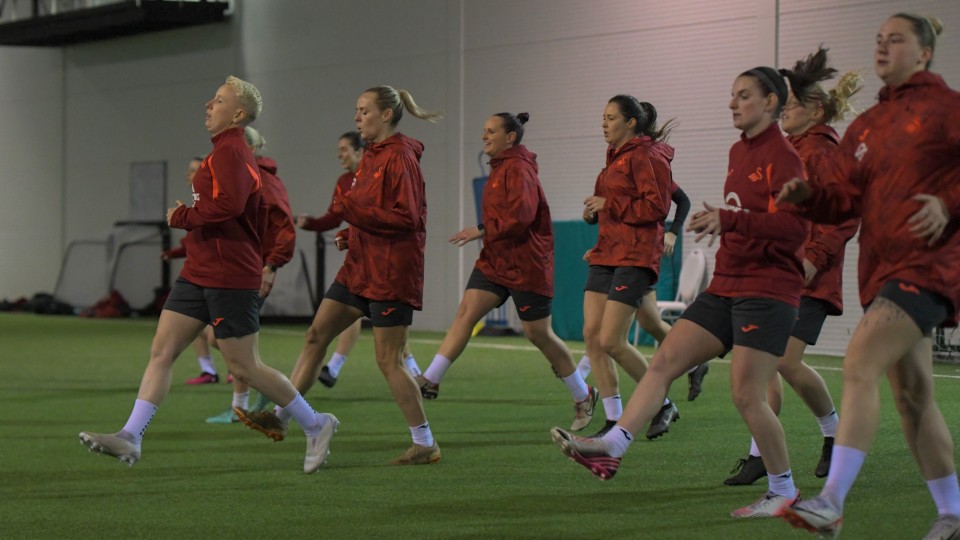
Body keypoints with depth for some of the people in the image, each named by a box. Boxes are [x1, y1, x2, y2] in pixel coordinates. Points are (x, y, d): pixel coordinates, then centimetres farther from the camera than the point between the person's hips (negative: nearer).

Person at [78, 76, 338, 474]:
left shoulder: (230, 153, -15)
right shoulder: (225, 152, 17)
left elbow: (230, 203, -31)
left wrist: (182, 216, -17)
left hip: (229, 277, -10)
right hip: (198, 274, 10)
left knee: (244, 368, -2)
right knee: (161, 351, 2)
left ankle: (315, 425, 13)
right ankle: (131, 438, 0)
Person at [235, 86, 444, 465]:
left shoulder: (399, 157, -14)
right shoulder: (371, 156, 13)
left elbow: (407, 218, -20)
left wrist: (353, 210, -21)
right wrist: (351, 235, 6)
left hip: (390, 273, -9)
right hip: (360, 268, 9)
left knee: (388, 361, -5)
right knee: (316, 336, 7)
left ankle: (425, 444, 5)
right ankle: (280, 417, 13)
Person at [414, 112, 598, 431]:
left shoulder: (518, 168, -15)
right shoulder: (500, 168, 13)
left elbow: (521, 215, -26)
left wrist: (482, 231, -21)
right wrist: (484, 232, 11)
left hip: (526, 266, -8)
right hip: (496, 261, 8)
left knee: (538, 334, 1)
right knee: (465, 312, -7)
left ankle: (583, 396, 17)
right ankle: (430, 381, -12)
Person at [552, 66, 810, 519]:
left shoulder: (782, 157, -11)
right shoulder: (739, 152, 15)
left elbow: (796, 226, -23)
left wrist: (730, 220, -30)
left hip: (767, 290, -9)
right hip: (726, 286, 9)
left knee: (746, 396, -9)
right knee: (663, 361, -3)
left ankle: (783, 492, 7)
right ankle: (611, 447, -9)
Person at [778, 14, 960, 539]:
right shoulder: (866, 126, 17)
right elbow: (847, 198, 12)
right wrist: (809, 195, -7)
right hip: (881, 269, 8)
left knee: (860, 363, -21)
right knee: (912, 394, 11)